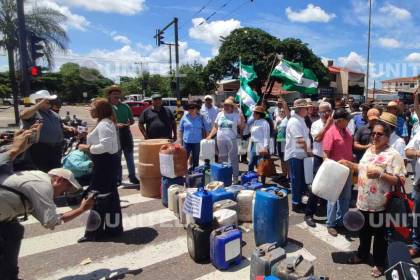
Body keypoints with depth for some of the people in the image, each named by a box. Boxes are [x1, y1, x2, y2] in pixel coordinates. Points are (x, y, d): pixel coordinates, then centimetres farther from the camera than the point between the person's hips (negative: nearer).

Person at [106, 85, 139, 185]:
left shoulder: (125, 106, 5)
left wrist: (129, 123, -11)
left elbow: (132, 120, 11)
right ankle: (118, 179, 19)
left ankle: (132, 177, 20)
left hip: (126, 133, 2)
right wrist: (115, 125, -22)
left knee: (130, 156, 9)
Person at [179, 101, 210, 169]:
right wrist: (180, 140, 5)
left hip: (197, 142, 1)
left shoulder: (201, 117, 1)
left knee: (196, 159, 12)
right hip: (186, 142, 0)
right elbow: (181, 130, 8)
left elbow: (207, 129, 6)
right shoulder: (185, 117, 1)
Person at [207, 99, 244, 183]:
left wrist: (241, 118, -15)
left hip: (232, 140, -3)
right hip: (220, 140, 3)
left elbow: (241, 127, 0)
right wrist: (210, 135, 5)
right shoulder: (220, 114, 10)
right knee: (222, 159, 12)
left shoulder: (236, 115, 2)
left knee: (233, 159, 2)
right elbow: (215, 127, 13)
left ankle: (235, 177, 11)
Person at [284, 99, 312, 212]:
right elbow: (300, 140, -21)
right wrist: (308, 151, -8)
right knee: (296, 180, 0)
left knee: (301, 180, 16)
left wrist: (308, 151, 7)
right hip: (295, 155, -9)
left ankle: (299, 201, 29)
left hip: (300, 154, 9)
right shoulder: (294, 122, -18)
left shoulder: (301, 120, 13)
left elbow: (305, 138, 16)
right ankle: (295, 204, 12)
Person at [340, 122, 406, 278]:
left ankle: (379, 263, 31)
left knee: (379, 235, 12)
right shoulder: (369, 150, 8)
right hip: (363, 201, 7)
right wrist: (349, 164, 11)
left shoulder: (393, 155, -16)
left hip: (379, 205, -7)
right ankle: (362, 254, 43)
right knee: (363, 231, 23)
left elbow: (400, 181, -20)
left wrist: (380, 174, -30)